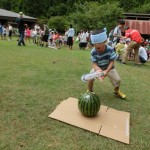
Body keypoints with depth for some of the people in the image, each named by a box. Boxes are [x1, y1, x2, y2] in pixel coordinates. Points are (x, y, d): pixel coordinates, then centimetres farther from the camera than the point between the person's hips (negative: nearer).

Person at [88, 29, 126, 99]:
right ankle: (90, 91, 12)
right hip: (98, 67, 1)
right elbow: (94, 64, -23)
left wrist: (106, 71, -38)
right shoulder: (93, 52, -24)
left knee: (117, 79, -9)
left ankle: (117, 91, 26)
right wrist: (98, 70, -45)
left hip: (109, 67, 0)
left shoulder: (110, 49, -28)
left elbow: (111, 62, -23)